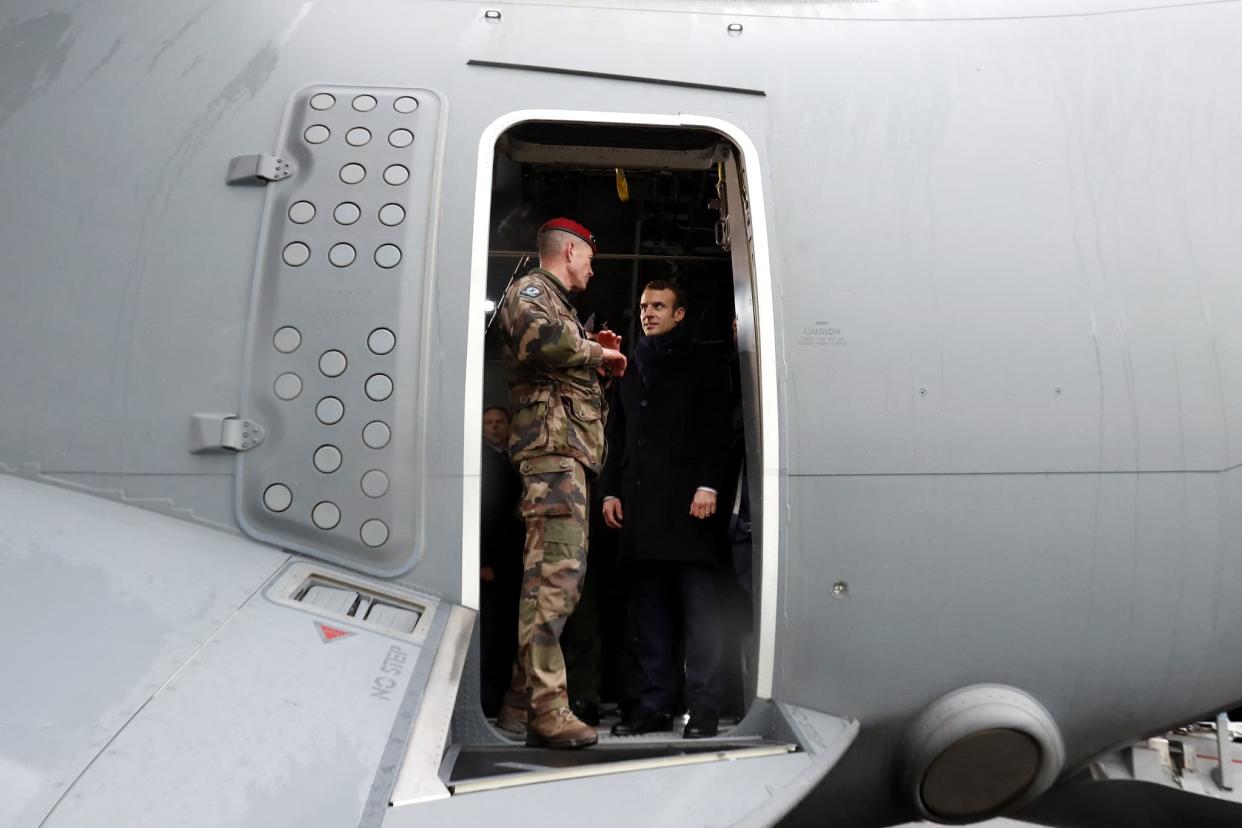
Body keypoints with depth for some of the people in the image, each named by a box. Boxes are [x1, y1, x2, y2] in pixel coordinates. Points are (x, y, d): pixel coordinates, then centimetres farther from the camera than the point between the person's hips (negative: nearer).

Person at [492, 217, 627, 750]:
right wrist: (597, 351, -8)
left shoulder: (555, 302, 32)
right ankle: (546, 707, -20)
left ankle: (521, 702, 12)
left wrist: (595, 357, 20)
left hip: (567, 450, 10)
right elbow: (540, 333, -23)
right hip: (553, 443, -10)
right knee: (557, 569, -18)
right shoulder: (529, 289, 2)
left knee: (552, 571, 8)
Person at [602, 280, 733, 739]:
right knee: (650, 609, 5)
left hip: (687, 499, -5)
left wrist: (708, 484, -12)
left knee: (699, 606, -6)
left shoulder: (703, 360, 9)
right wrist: (611, 490, 10)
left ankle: (703, 707, -3)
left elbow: (717, 427, -1)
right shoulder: (630, 367, 24)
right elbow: (617, 435, 21)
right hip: (639, 503, 5)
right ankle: (656, 705, 10)